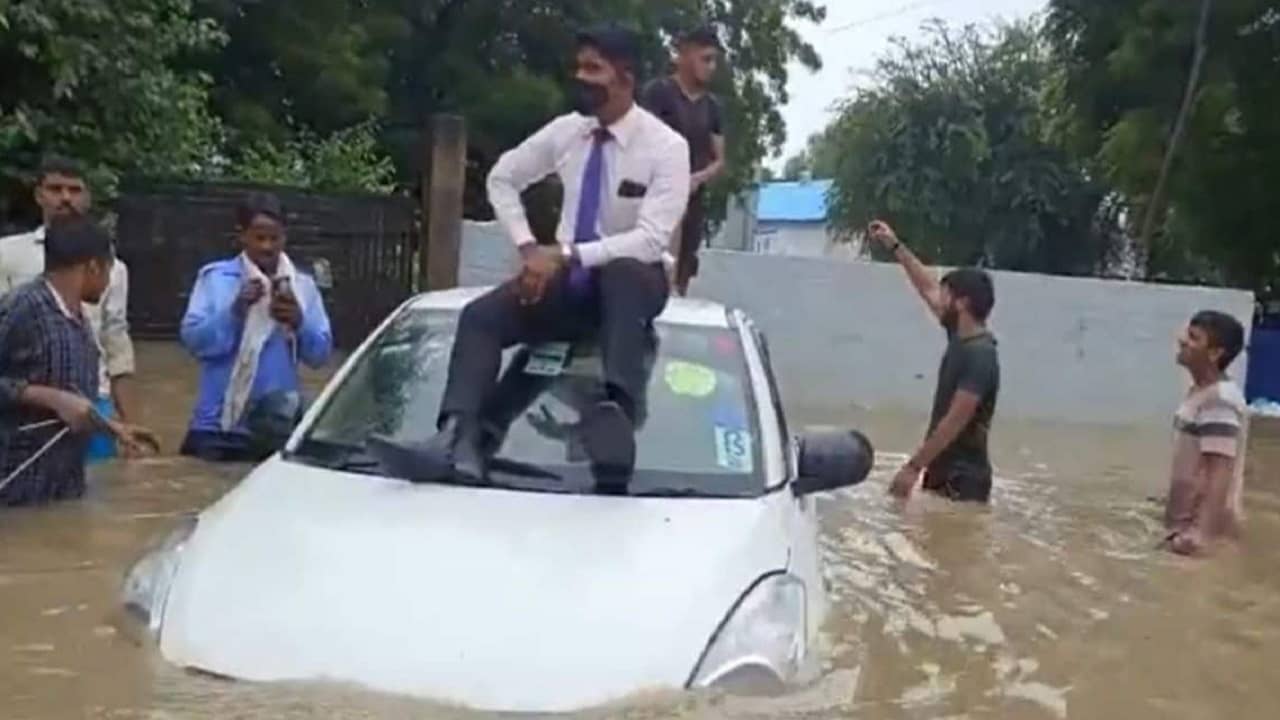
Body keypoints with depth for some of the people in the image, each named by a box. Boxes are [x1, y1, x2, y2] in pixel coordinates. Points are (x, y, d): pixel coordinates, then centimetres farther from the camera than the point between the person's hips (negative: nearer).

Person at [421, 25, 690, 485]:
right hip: (568, 276, 5)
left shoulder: (666, 146, -14)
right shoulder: (565, 131, 0)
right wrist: (528, 247, -1)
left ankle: (617, 410, -60)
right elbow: (502, 178, 14)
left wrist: (565, 255, -29)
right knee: (480, 316, -20)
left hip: (634, 280, -4)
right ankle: (460, 435, -40)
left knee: (622, 272, -42)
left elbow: (650, 240, -24)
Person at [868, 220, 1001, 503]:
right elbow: (928, 289, 20)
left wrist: (913, 467, -24)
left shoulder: (979, 355, -21)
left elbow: (954, 423, -25)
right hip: (943, 472, 9)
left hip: (963, 481, -9)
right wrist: (895, 246, 24)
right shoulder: (960, 337, 6)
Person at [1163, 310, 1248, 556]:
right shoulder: (1198, 392, 10)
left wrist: (1201, 532, -32)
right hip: (1186, 521, 10)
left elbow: (1219, 473, -26)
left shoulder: (1220, 401, -20)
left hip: (1205, 526, -10)